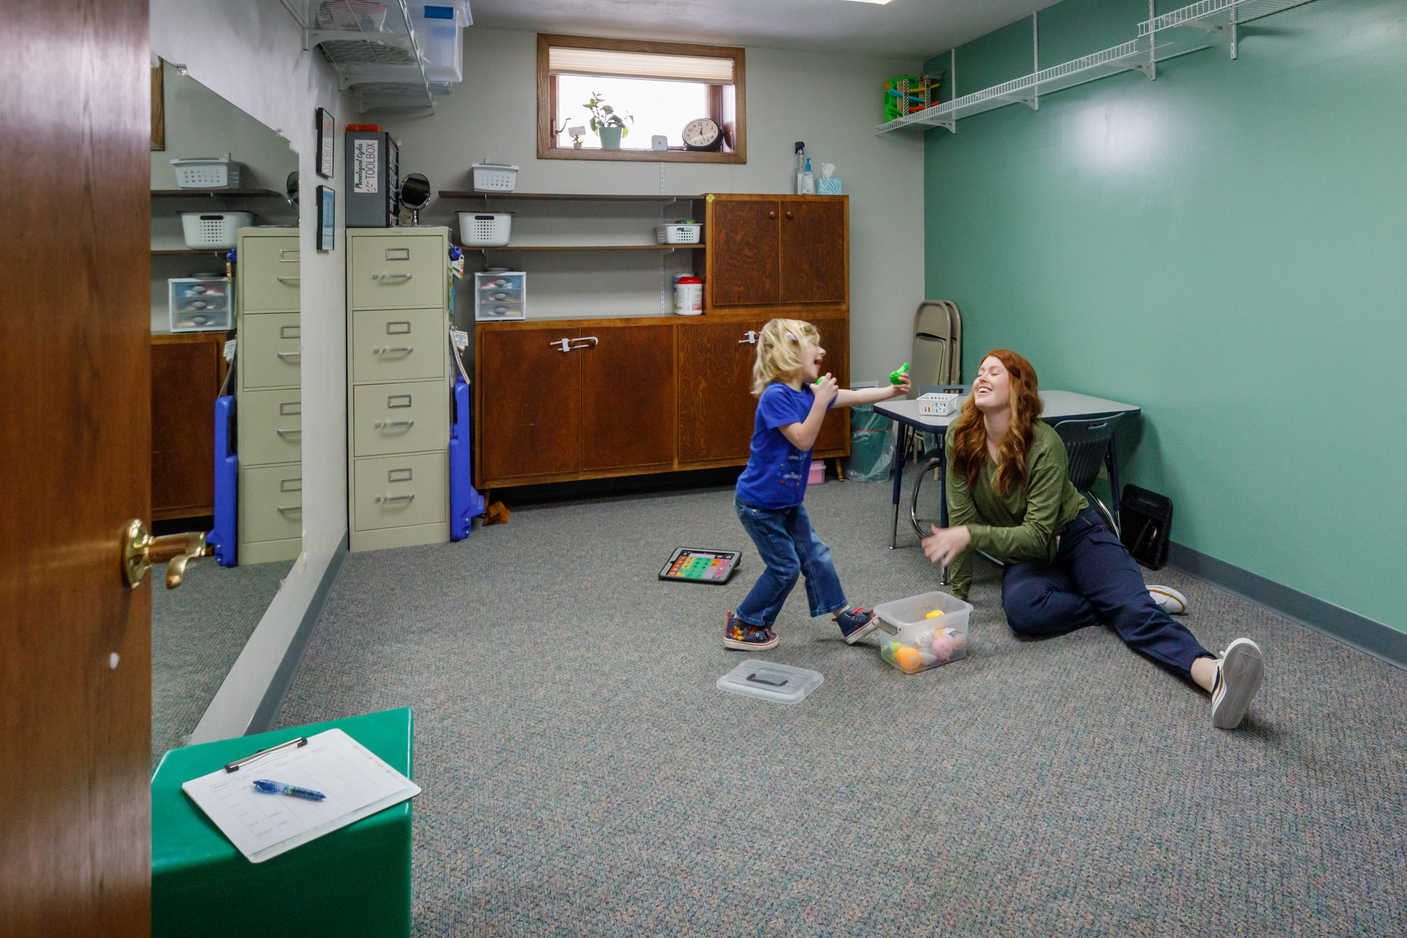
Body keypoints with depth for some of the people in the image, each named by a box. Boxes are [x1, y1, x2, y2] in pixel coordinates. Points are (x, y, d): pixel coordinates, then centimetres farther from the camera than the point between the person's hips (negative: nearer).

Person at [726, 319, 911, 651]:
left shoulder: (809, 391, 3)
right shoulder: (775, 396, -23)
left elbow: (855, 396, 10)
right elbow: (803, 439, -28)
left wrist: (892, 390, -1)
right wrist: (820, 400, -30)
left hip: (787, 500, 9)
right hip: (759, 502, -9)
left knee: (814, 555, 14)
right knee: (785, 567, 1)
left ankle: (845, 615, 26)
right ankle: (741, 625, 17)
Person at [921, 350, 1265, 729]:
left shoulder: (1045, 445, -20)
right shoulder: (960, 437, -10)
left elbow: (1037, 534, -23)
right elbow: (961, 515, -7)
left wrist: (972, 536, -38)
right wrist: (958, 592, -8)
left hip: (1075, 535, -2)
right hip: (1025, 557, 2)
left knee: (1132, 605, -30)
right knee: (1021, 610, -33)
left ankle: (1211, 674, -53)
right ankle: (1124, 601, -16)